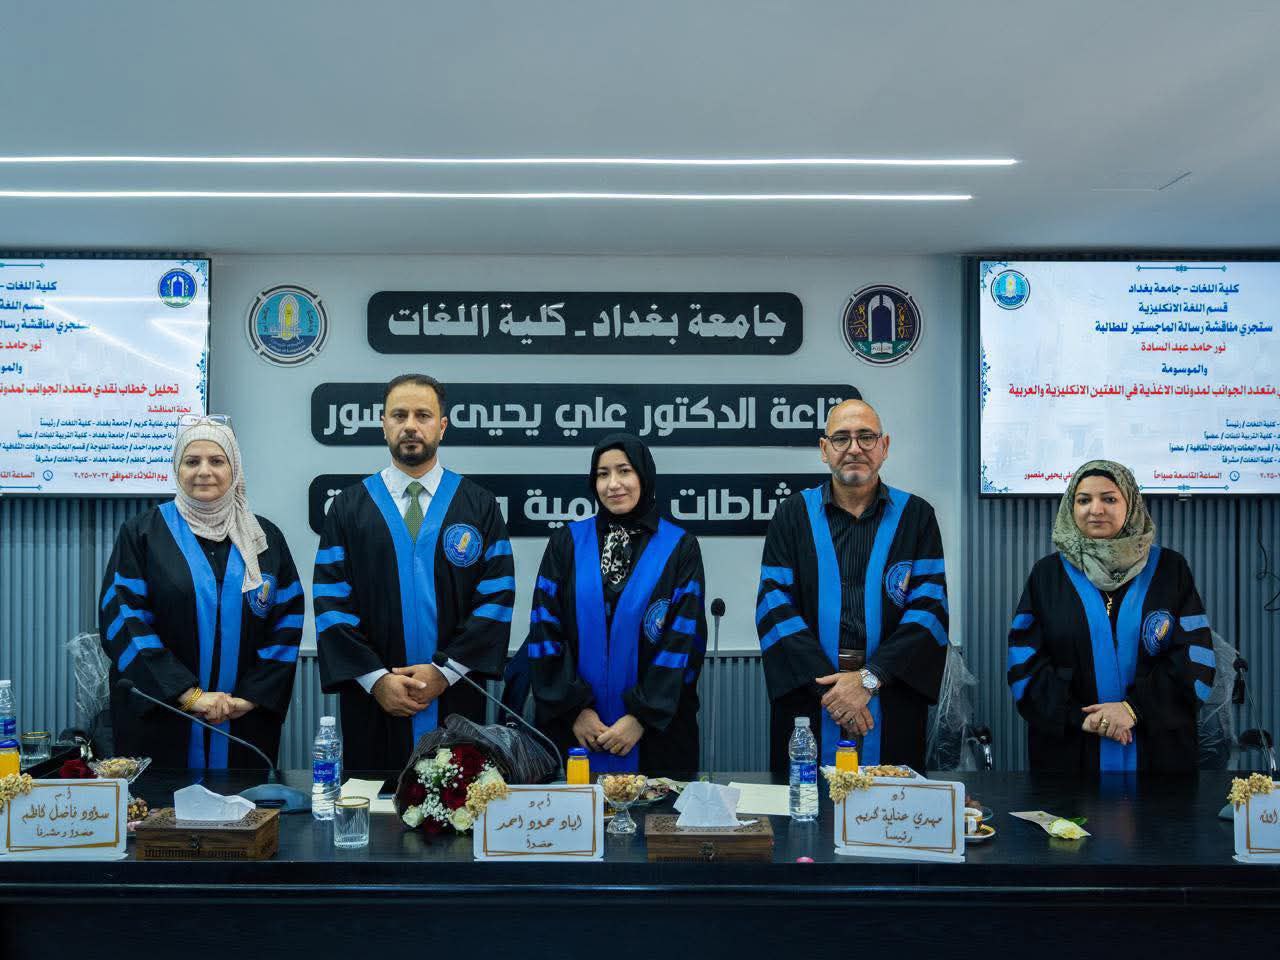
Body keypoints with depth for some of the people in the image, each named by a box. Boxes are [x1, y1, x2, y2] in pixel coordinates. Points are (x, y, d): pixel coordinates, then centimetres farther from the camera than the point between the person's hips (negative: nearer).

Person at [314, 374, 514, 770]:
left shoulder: (479, 506, 4)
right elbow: (330, 601, 0)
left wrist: (446, 671, -11)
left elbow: (498, 596, -2)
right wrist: (375, 678, -11)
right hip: (372, 702, 1)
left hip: (455, 699, 0)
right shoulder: (349, 507, 6)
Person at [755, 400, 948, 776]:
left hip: (892, 703, 0)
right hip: (807, 700, 0)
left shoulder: (915, 516, 5)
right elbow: (773, 606, -3)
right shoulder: (793, 514, 6)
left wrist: (869, 678, -14)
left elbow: (930, 607, -3)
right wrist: (827, 684, -13)